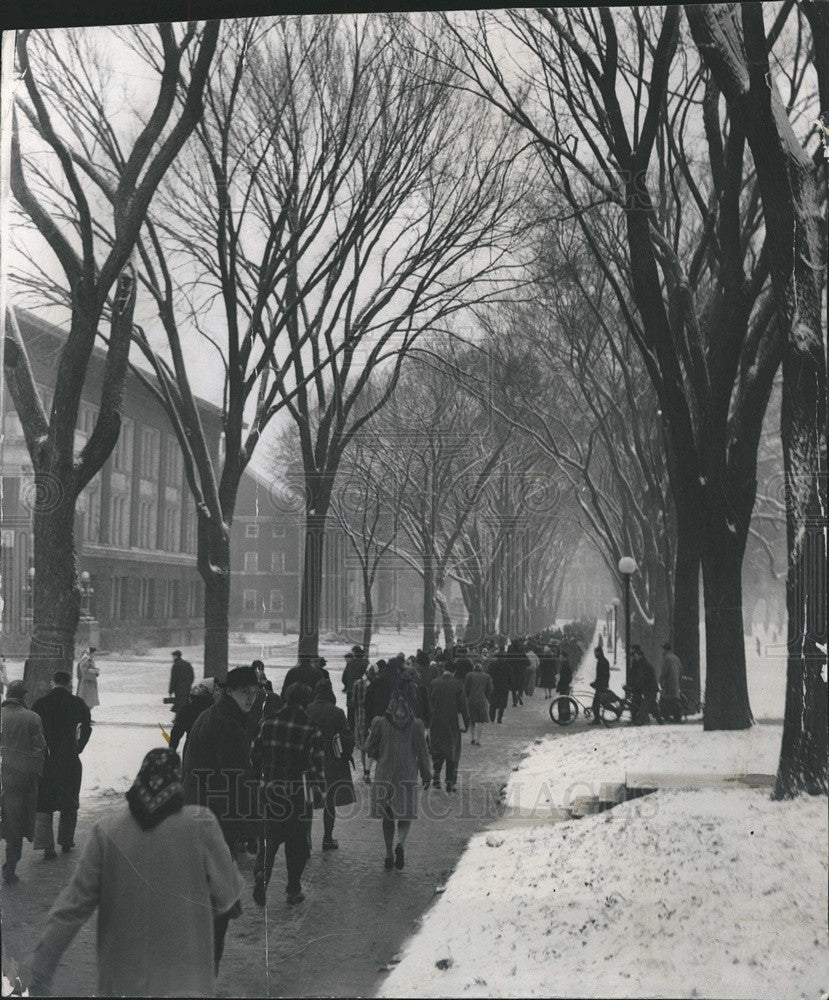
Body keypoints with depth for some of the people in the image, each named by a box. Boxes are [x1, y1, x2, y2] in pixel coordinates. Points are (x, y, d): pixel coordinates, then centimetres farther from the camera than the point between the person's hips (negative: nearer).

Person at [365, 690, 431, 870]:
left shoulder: (380, 723, -6)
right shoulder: (416, 725, -5)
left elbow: (369, 748, 0)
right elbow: (422, 752, 0)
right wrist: (426, 775, 12)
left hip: (384, 775, 1)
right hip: (407, 776, 0)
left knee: (387, 817, 13)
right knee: (406, 814, 9)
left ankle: (389, 855, 14)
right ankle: (400, 844, -17)